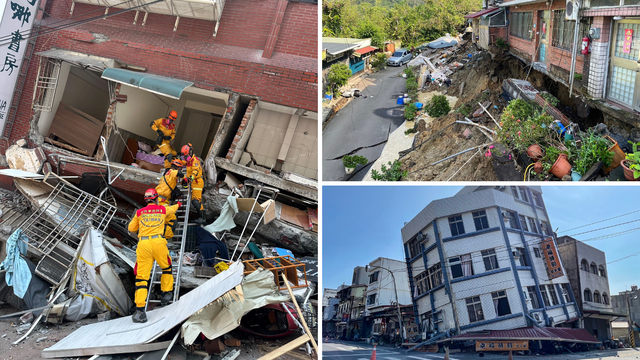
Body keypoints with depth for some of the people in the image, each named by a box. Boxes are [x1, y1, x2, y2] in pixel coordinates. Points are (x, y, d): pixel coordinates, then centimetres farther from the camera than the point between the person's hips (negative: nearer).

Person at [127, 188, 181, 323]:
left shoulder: (139, 212, 14)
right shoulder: (163, 209, 14)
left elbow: (131, 228, 24)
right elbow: (173, 209, 37)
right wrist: (178, 204, 59)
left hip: (143, 244, 1)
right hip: (158, 242, 0)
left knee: (141, 276, -1)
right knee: (167, 267, 26)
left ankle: (140, 309, -8)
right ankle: (166, 293, 30)